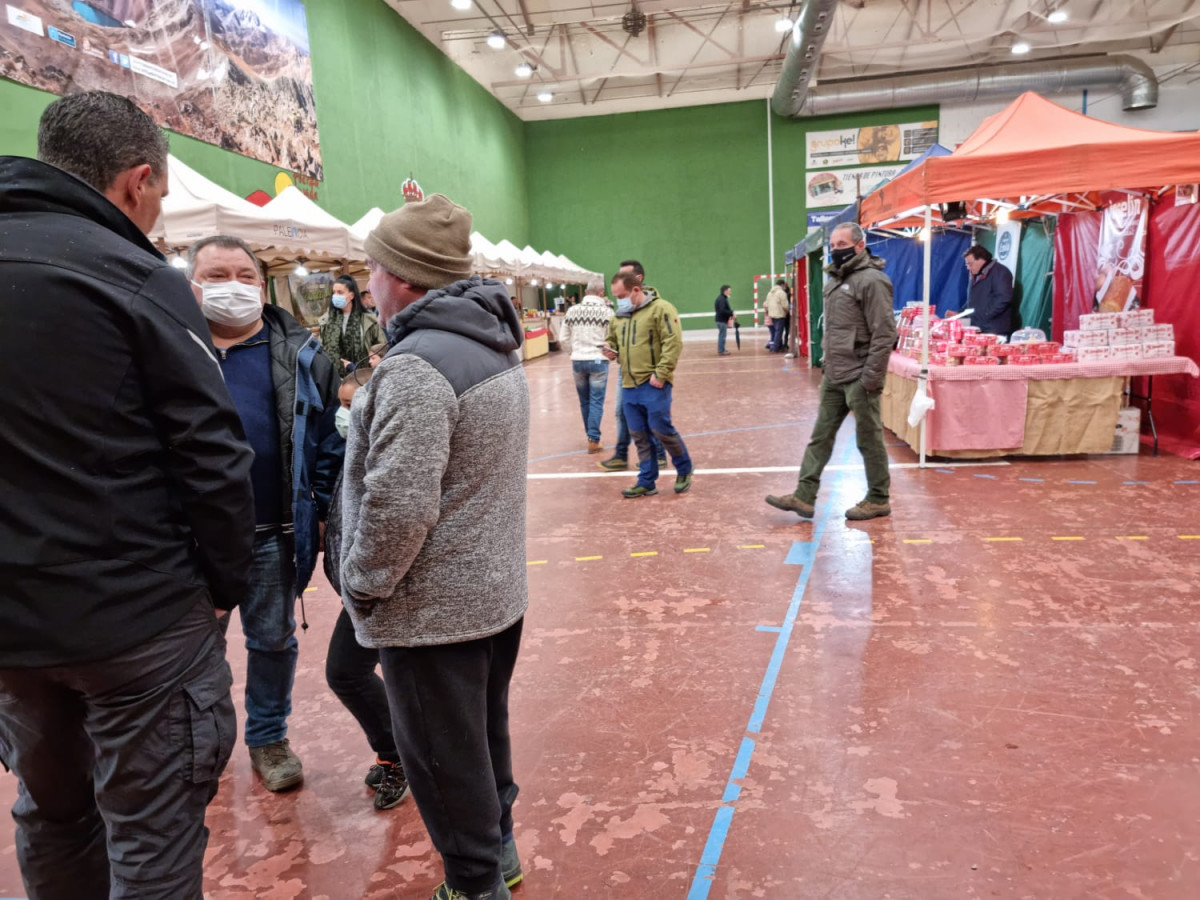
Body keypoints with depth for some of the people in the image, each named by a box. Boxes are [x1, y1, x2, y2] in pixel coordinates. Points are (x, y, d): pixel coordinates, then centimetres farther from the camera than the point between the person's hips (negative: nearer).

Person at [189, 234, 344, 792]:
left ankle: (268, 736, 34)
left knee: (273, 639, 13)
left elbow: (328, 439, 0)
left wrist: (322, 508, -5)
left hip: (273, 532, 0)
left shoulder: (299, 353, -1)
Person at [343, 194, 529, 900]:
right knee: (485, 733, 24)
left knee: (443, 757, 9)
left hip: (433, 609, -9)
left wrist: (362, 585, -12)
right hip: (498, 592, 9)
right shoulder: (497, 347, 6)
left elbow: (398, 506, -27)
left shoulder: (417, 366, -23)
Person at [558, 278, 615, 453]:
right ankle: (593, 440, -2)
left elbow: (563, 339, 6)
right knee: (596, 401, 1)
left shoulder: (572, 311, 3)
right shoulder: (606, 311, -7)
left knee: (584, 401, 15)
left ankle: (590, 435, 26)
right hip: (598, 361, -4)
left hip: (578, 361, 4)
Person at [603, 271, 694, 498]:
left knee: (661, 430, -5)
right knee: (639, 436, 9)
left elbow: (673, 343, -15)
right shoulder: (619, 317, 15)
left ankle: (684, 470, 18)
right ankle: (646, 482, 17)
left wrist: (661, 374, -20)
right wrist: (611, 351, 4)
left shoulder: (660, 308, -8)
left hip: (653, 385, -7)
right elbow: (611, 340, 29)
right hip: (630, 386, 7)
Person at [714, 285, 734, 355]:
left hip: (721, 320, 11)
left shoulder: (721, 298, 14)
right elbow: (722, 310, -27)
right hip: (722, 320, -11)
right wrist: (731, 313, -18)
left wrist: (731, 312, 4)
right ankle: (721, 351, -2)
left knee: (721, 335, 17)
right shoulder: (722, 299, -19)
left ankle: (721, 349, 25)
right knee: (722, 335, -6)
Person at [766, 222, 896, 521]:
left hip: (859, 379, -9)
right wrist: (828, 363, 16)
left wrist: (870, 379, -20)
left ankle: (878, 500, 16)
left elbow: (884, 334, -18)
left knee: (869, 439, 2)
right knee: (821, 435, 8)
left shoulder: (871, 280, -14)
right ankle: (804, 497, 12)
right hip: (834, 377, 9)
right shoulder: (836, 280, 14)